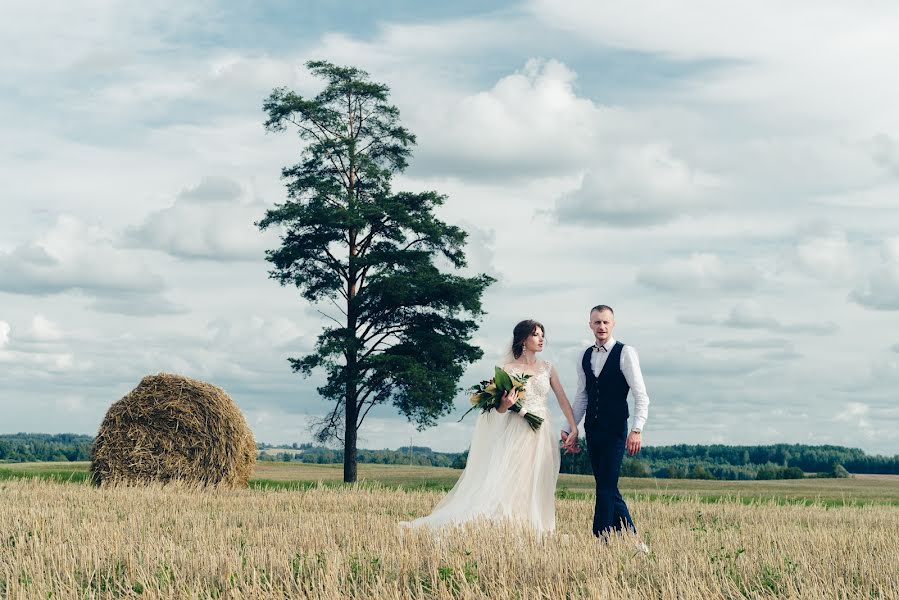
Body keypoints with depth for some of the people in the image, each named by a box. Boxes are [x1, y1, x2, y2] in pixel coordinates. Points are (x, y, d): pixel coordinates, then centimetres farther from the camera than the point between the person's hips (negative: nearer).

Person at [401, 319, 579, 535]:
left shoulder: (547, 368, 10)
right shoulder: (508, 369, 1)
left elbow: (562, 399, 9)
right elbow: (499, 408, 0)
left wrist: (573, 428, -1)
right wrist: (505, 404, -24)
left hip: (543, 434, 3)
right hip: (517, 434, -3)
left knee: (539, 489, 2)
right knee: (508, 484, -10)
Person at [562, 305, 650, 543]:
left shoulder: (625, 353, -6)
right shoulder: (585, 357, 12)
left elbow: (641, 396, -10)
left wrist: (637, 430, -19)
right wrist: (570, 429, 13)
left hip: (615, 431, -6)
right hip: (592, 431, 6)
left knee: (606, 487, -10)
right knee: (607, 489, 8)